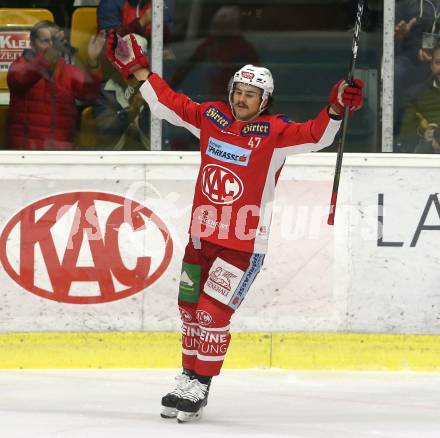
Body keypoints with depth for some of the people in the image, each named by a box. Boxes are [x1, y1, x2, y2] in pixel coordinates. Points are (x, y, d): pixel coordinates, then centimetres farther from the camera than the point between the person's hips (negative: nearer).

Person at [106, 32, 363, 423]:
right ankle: (189, 378, 28)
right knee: (190, 310, 14)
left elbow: (316, 136, -23)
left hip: (244, 244, -6)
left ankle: (199, 389, 1)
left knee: (212, 314, -10)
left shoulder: (274, 132, -10)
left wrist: (336, 110, -40)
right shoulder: (211, 117, 4)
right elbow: (167, 102, 14)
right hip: (202, 236, 6)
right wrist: (135, 67, 14)